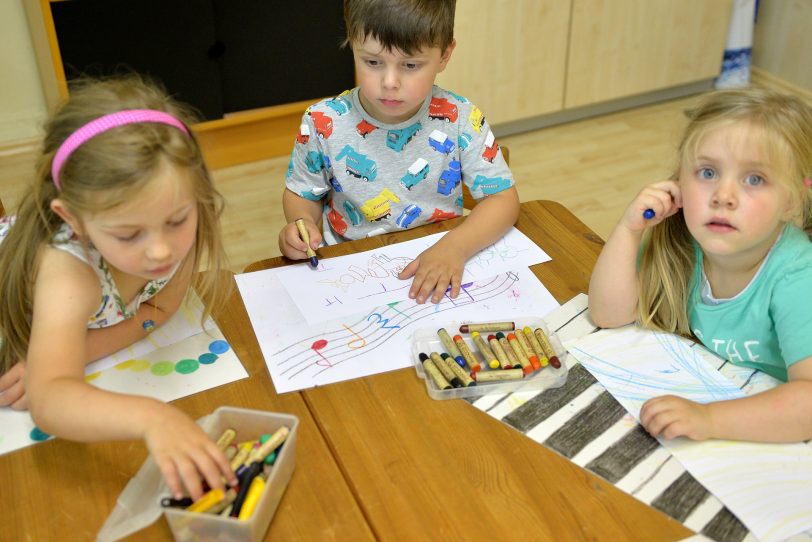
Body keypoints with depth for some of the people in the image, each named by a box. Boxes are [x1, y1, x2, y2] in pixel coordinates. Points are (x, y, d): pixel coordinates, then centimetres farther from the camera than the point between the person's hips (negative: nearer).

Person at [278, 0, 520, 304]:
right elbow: (301, 193, 7)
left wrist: (455, 247, -26)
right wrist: (301, 224, -16)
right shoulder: (324, 124, -9)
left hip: (441, 268, 0)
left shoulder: (460, 120, -10)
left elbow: (503, 197, -9)